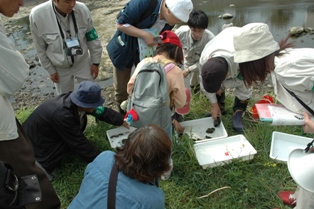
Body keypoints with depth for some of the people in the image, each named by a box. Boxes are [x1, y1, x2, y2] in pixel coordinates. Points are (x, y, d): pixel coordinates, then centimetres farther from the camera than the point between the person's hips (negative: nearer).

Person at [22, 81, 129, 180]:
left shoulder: (76, 100, -16)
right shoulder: (62, 115, -38)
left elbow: (102, 111, -2)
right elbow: (80, 143, -28)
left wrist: (124, 121, -5)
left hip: (47, 136, 9)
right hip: (35, 148, -9)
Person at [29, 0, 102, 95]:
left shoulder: (82, 10, -21)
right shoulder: (37, 15, -24)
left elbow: (92, 39, -7)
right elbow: (41, 48, -10)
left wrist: (95, 62, -1)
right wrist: (51, 70, -3)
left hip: (83, 62, 1)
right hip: (60, 67, -1)